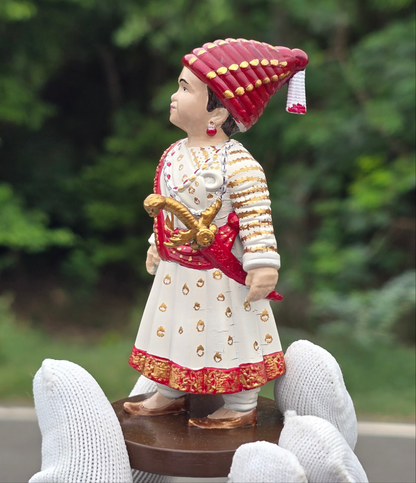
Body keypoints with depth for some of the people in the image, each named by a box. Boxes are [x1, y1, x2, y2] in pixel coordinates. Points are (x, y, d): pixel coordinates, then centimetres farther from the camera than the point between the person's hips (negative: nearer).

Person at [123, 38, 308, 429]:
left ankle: (241, 409, 22)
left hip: (222, 275, -8)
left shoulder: (236, 162, -22)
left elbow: (257, 217, -23)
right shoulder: (173, 154, 3)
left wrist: (263, 265, -24)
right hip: (175, 269, 8)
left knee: (229, 336, 6)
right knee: (171, 329, 19)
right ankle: (170, 395, 38)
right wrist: (157, 244, 21)